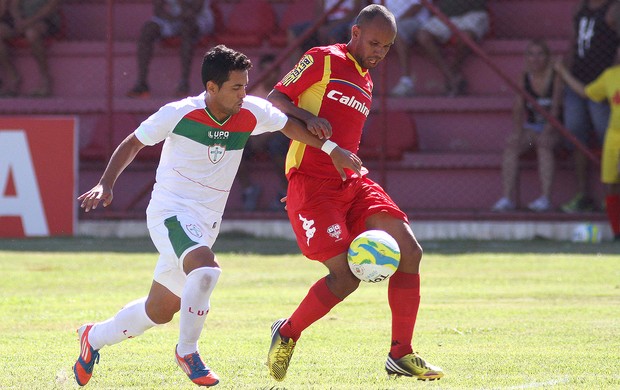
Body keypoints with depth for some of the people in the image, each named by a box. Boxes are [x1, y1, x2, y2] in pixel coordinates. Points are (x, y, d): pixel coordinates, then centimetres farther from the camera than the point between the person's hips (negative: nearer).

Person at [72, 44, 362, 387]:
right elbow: (133, 143, -2)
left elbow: (289, 124, 12)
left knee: (159, 311, 12)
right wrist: (106, 184, -13)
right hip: (170, 212, -6)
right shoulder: (178, 114, -14)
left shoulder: (251, 112, -5)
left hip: (206, 223, 6)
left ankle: (93, 338, 37)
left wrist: (334, 150, 1)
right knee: (205, 268, -34)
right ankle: (187, 352, -16)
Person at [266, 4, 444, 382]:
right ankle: (287, 333, 8)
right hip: (311, 183, -8)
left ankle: (401, 354, 1)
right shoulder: (322, 60, -2)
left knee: (410, 252, -7)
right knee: (346, 276, -17)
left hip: (350, 182, 8)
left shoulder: (366, 83, 21)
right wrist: (306, 117, -20)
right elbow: (274, 100, -4)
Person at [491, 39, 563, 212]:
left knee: (543, 143, -35)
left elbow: (555, 108, -13)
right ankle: (507, 197, -33)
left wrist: (547, 131, -27)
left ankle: (545, 197, -40)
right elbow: (518, 108, 0)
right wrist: (518, 130, -17)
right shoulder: (525, 78, 7)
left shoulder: (555, 77, -4)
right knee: (511, 143, -25)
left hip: (553, 128, -4)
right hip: (531, 128, 4)